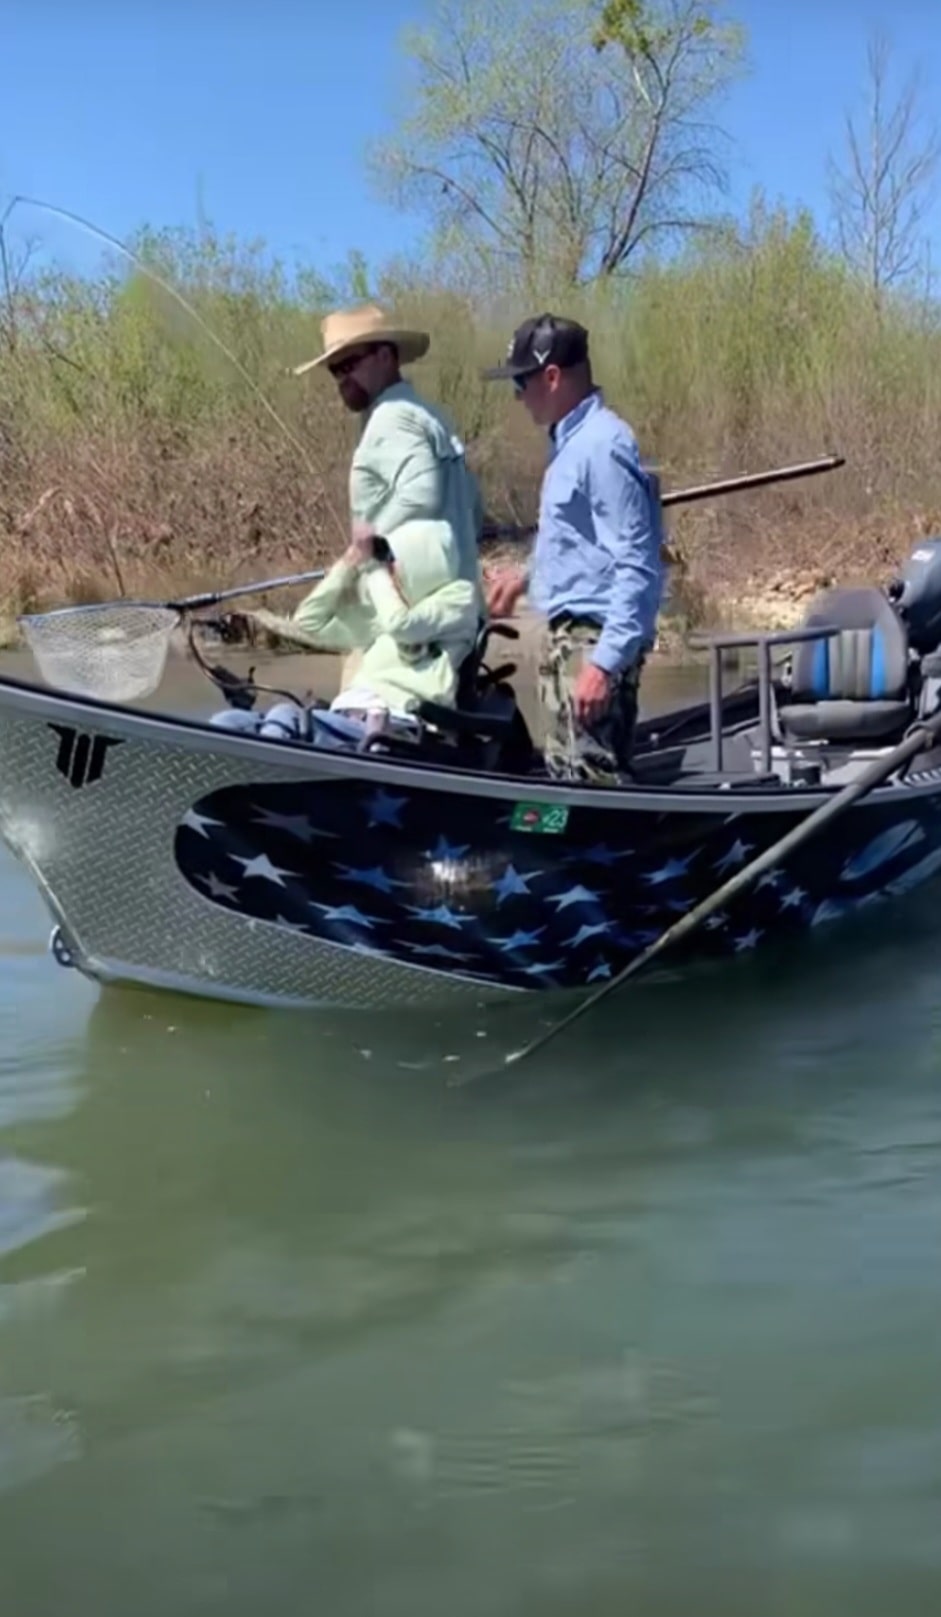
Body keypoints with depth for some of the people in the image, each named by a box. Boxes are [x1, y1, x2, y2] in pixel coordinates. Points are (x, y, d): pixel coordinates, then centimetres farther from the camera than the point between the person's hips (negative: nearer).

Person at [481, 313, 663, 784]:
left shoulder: (602, 445, -18)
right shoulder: (573, 440, 14)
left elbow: (636, 566, -23)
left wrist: (605, 662, -26)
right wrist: (529, 574, 24)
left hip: (593, 641, -11)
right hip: (568, 635, 11)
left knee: (590, 782, -11)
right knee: (570, 775, 15)